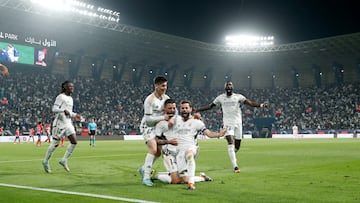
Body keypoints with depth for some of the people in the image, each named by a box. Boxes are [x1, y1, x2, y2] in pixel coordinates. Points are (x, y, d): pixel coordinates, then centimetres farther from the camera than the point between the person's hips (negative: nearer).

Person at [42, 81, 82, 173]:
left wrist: (75, 115, 11)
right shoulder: (61, 97, -9)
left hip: (68, 123, 8)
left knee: (74, 142, -5)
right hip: (60, 123, -8)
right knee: (55, 143, -1)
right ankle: (45, 162, 15)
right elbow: (54, 109, -16)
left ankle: (64, 160, 6)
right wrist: (64, 110, -30)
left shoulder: (70, 98, 16)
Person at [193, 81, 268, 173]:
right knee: (230, 142, -18)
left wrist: (261, 105, -23)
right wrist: (197, 110, 13)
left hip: (237, 122, 1)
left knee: (237, 145, 4)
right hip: (227, 122, -1)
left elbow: (249, 103, -6)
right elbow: (210, 106, 15)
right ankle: (235, 166, -16)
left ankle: (232, 154, 40)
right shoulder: (220, 97, 7)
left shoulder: (238, 97, 3)